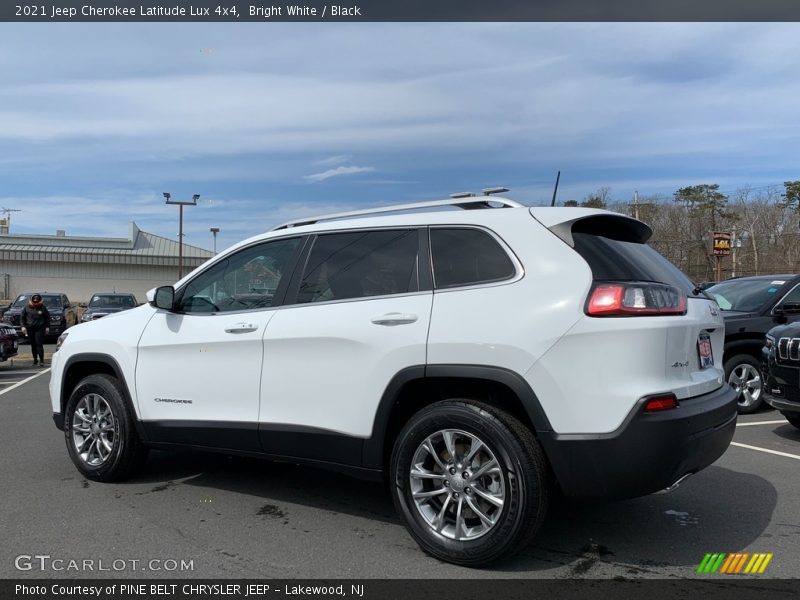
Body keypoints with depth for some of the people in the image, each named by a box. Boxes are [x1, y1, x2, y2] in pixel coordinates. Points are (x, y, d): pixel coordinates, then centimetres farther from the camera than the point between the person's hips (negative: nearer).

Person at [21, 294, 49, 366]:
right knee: (33, 344, 8)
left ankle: (41, 360, -11)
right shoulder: (27, 307, 4)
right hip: (30, 328, 2)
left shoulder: (42, 307, 1)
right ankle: (35, 359, 18)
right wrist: (23, 326, 0)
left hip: (40, 328, -2)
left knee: (39, 344, -10)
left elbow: (47, 317, 8)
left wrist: (47, 326, 4)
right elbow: (22, 317, 10)